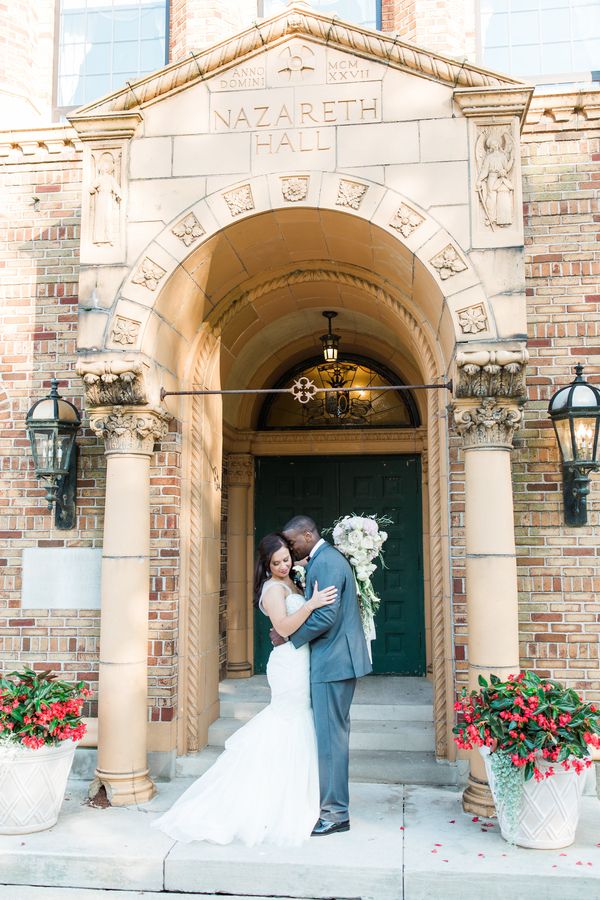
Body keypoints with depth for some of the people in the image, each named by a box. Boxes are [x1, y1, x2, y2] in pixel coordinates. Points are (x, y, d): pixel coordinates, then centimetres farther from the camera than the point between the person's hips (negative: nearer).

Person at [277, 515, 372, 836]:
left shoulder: (326, 562, -17)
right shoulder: (326, 558, 16)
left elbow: (326, 616, -23)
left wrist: (289, 637, -13)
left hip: (332, 662, -11)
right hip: (335, 658, 11)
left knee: (330, 735, -3)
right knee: (332, 733, 16)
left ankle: (335, 814, 6)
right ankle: (332, 804, 26)